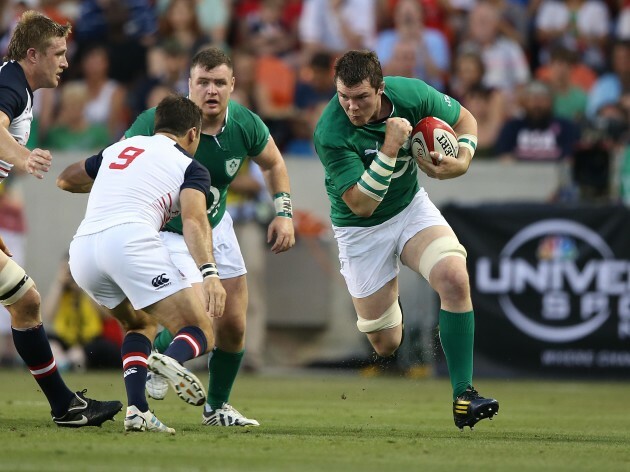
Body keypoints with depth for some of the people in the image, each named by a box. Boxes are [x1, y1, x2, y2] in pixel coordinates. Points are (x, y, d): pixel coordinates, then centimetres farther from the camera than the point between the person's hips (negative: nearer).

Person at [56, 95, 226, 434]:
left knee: (141, 324, 29)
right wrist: (209, 273, -17)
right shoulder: (190, 167, 14)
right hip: (129, 237, -6)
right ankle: (172, 359, -38)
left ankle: (136, 410, 5)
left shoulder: (119, 148, 29)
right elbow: (194, 221, -6)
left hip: (81, 252, 6)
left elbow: (65, 180, 43)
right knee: (200, 334, -1)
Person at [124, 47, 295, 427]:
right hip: (167, 233, -5)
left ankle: (218, 407, 28)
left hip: (216, 228, 5)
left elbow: (273, 163, 8)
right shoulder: (158, 124, -27)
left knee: (234, 326, 3)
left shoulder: (246, 125, -13)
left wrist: (284, 213, -2)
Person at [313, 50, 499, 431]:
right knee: (387, 346, 3)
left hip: (412, 206, 3)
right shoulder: (331, 135, -29)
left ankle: (463, 396, -21)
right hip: (361, 229, -3)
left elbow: (464, 119, 1)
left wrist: (462, 161, -19)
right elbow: (361, 205, -30)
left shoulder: (411, 94, -18)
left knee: (454, 277, -27)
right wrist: (390, 148, -39)